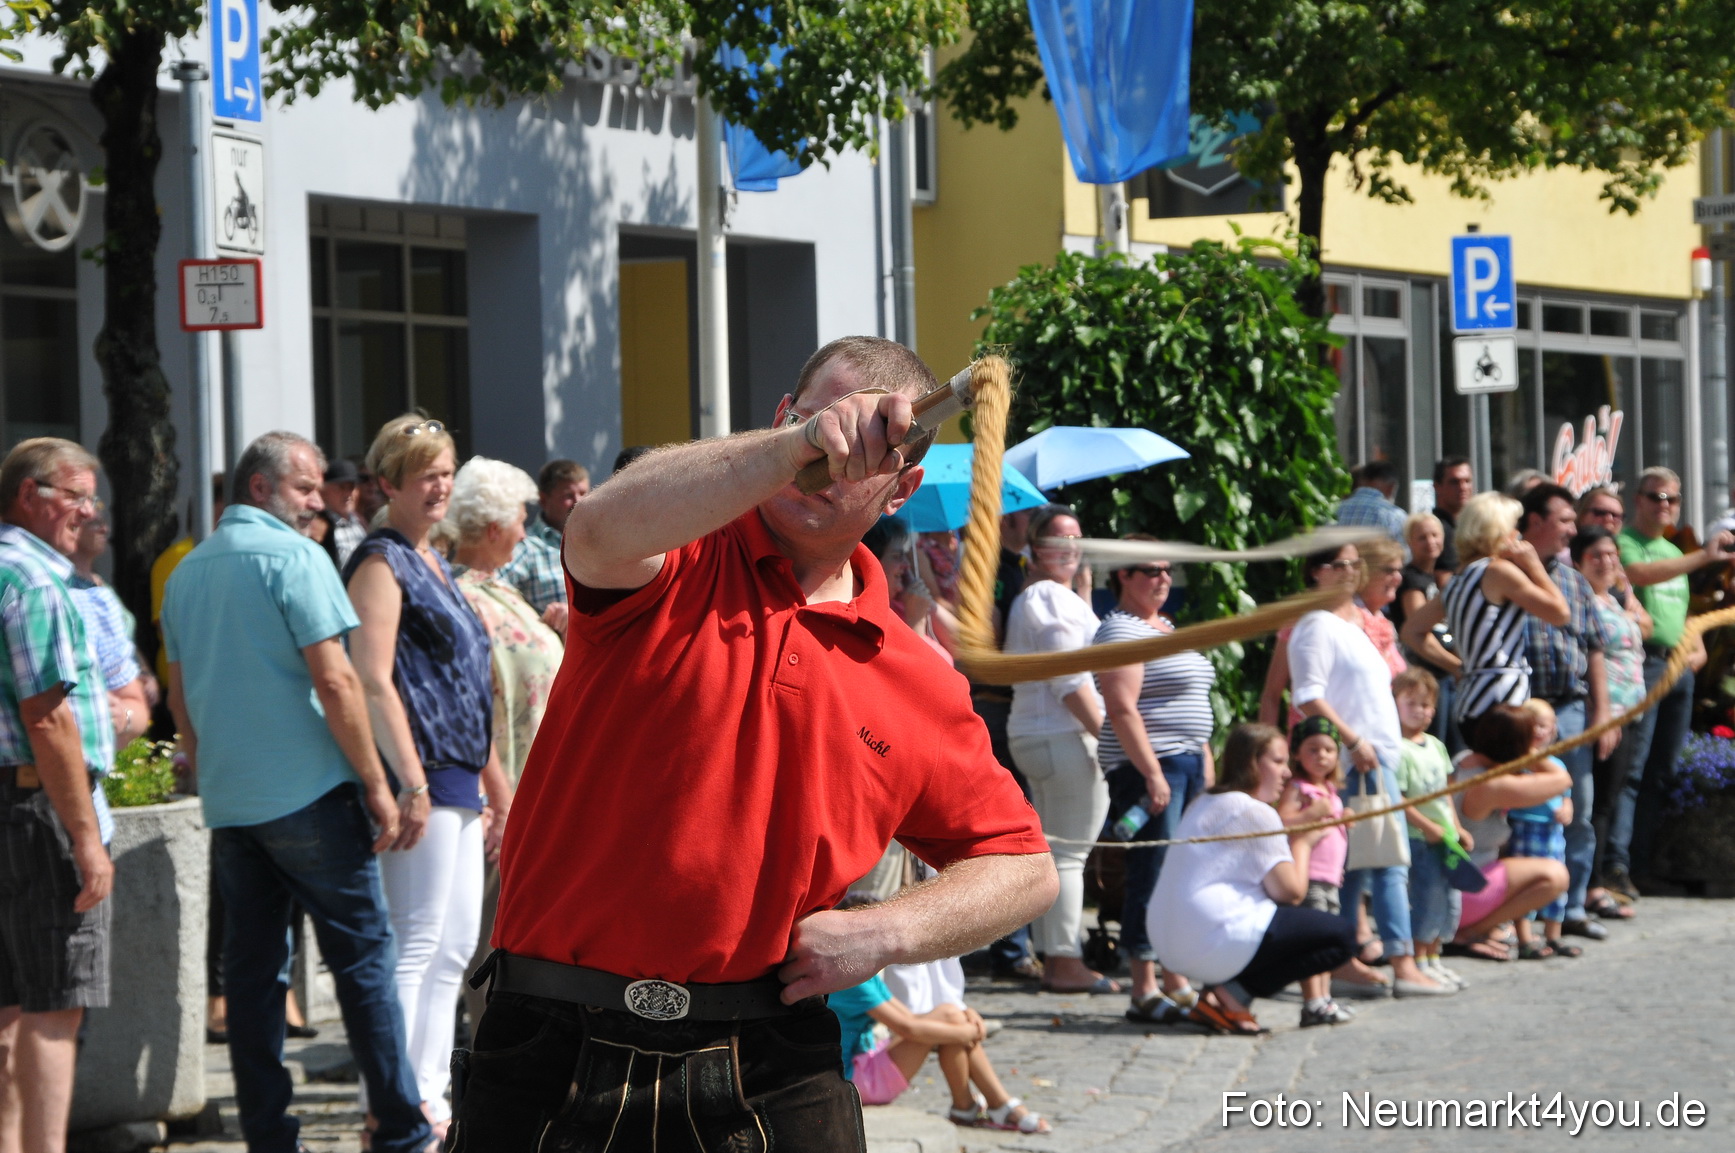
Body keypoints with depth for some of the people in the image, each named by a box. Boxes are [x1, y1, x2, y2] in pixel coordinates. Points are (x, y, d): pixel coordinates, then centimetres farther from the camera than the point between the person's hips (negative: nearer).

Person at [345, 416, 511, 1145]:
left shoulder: (433, 563, 20)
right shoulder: (381, 563, -8)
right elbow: (373, 682, -18)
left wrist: (493, 782, 24)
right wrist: (410, 782, -24)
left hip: (457, 780, 10)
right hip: (421, 775, -10)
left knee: (454, 948, 10)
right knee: (416, 945, -9)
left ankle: (430, 1097, 15)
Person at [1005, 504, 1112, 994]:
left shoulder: (1025, 601, 21)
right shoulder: (1056, 598, -11)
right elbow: (1070, 681, -18)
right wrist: (1107, 736, -19)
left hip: (1031, 733, 11)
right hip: (1065, 735, -11)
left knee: (1051, 851, 13)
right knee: (1068, 853, -10)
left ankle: (1051, 956, 16)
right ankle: (1065, 961, -11)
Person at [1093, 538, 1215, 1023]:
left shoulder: (1165, 628, 20)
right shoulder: (1121, 631, -10)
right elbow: (1122, 709, -19)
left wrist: (1205, 761, 19)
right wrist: (1153, 774, -23)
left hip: (1187, 764, 10)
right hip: (1150, 767, -10)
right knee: (1152, 876, -10)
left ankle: (1177, 982, 15)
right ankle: (1145, 991, -9)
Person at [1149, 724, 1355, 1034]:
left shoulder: (1206, 803, 20)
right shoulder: (1256, 812, -8)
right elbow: (1291, 892, -10)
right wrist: (1302, 842, 8)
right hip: (1217, 943, -10)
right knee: (1342, 935, -2)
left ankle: (1225, 990, 6)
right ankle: (1233, 995, -9)